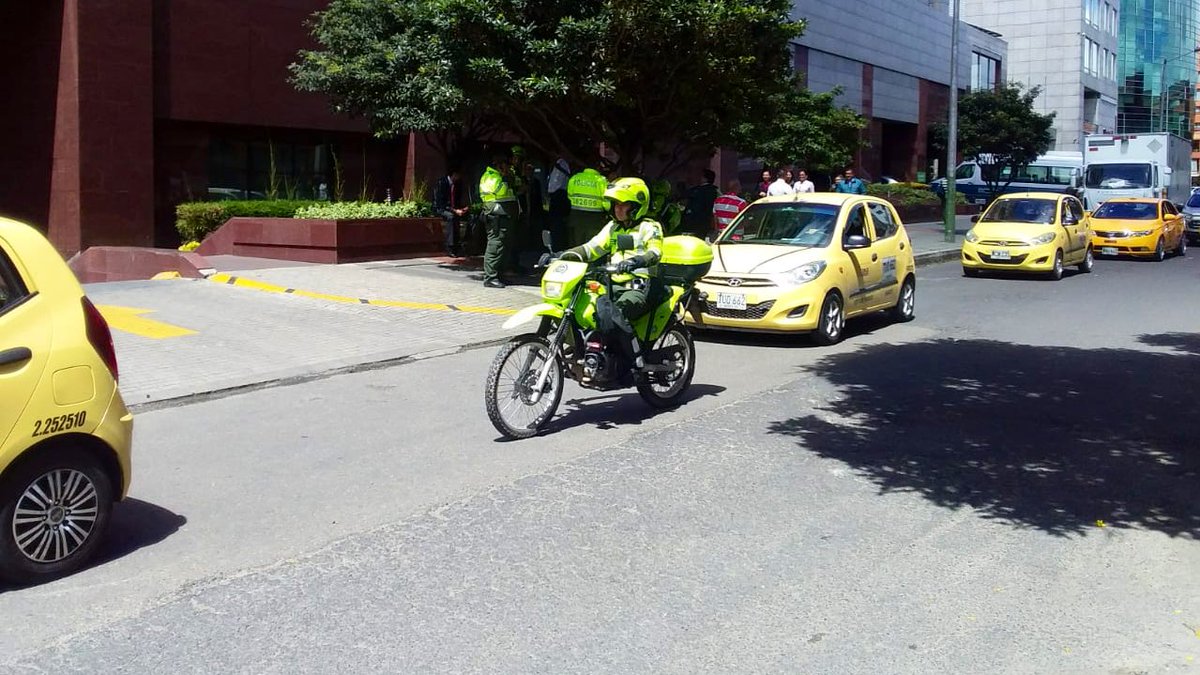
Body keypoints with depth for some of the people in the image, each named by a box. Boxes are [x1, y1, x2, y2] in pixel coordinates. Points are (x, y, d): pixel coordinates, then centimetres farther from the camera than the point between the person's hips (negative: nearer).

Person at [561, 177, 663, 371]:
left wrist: (637, 261, -40)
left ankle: (637, 364, -34)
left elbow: (655, 252, -18)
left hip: (641, 286, -7)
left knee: (610, 312, -36)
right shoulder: (612, 227, 23)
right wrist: (566, 255, 0)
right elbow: (592, 248, 17)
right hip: (615, 285, 7)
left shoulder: (649, 227, 1)